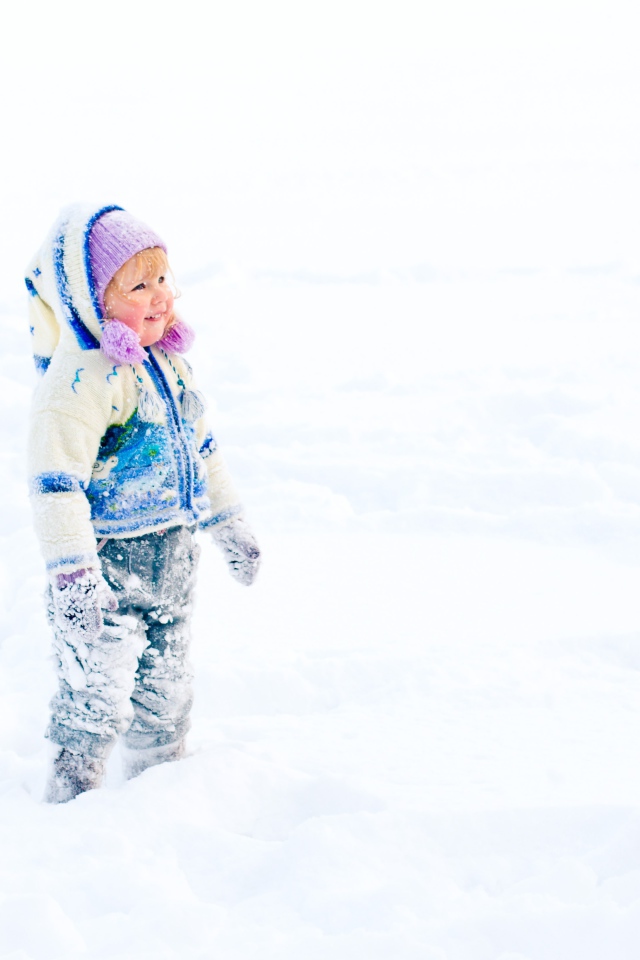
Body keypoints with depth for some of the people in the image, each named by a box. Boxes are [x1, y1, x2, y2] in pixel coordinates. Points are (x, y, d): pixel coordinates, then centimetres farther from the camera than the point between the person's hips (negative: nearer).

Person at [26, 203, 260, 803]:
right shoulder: (79, 378, -22)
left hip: (171, 557, 8)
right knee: (96, 687, -4)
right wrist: (71, 571, -32)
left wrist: (228, 522, 25)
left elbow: (200, 444, 20)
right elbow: (55, 481, -27)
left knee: (166, 681, 21)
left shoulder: (167, 359, 7)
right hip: (109, 560, -8)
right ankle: (71, 795, 13)